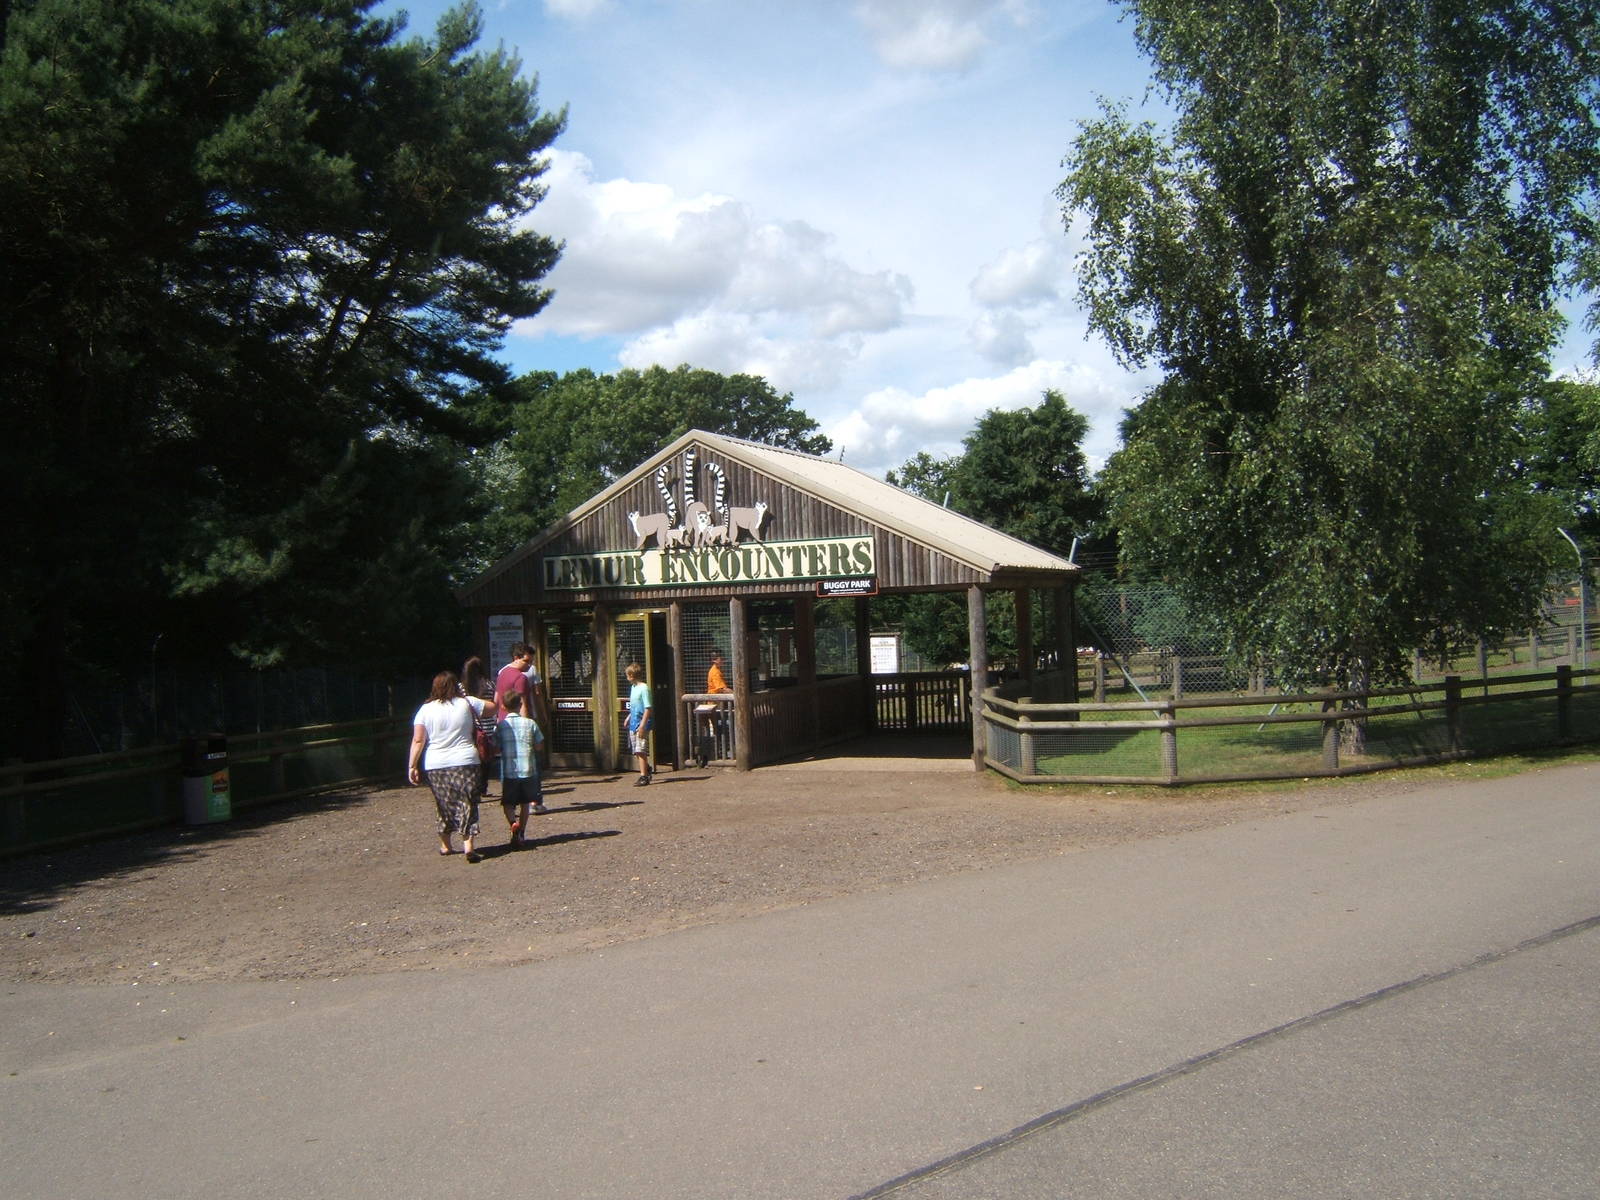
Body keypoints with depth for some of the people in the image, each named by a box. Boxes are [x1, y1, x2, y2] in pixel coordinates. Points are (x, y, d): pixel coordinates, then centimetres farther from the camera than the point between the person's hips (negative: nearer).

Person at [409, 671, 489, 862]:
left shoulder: (426, 709, -1)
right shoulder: (466, 703, -1)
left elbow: (418, 741, -4)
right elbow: (491, 706, 14)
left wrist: (413, 766, 1)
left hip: (435, 766, 1)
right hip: (465, 762, -1)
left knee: (444, 805, 15)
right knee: (467, 804, 1)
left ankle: (445, 845, 27)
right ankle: (468, 845, -11)